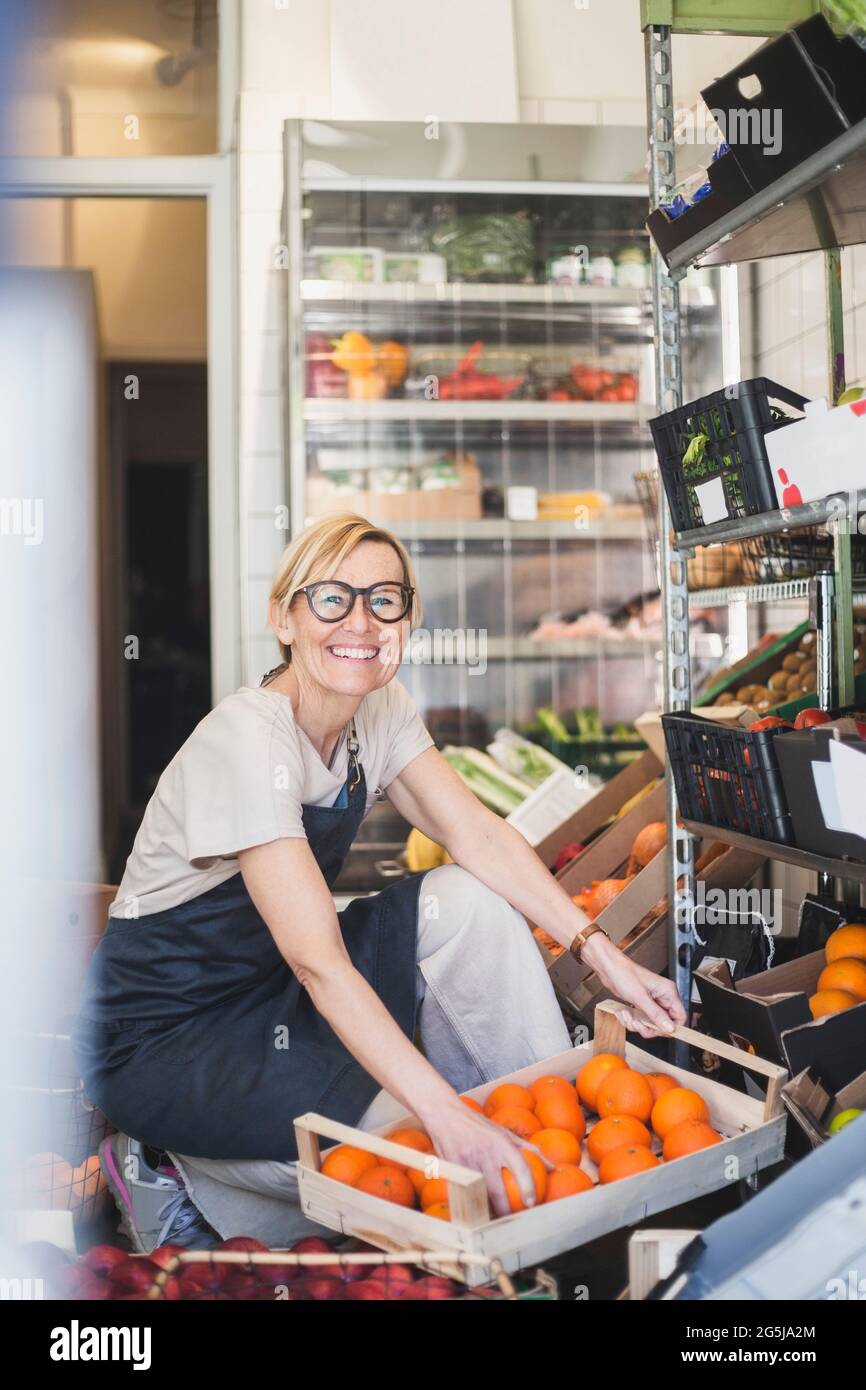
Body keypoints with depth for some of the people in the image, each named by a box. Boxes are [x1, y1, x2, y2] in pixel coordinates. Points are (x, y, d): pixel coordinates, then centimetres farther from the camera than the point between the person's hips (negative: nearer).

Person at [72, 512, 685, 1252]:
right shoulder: (249, 738, -28)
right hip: (166, 1031, -7)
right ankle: (179, 1179, -4)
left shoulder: (382, 709, -3)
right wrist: (446, 1118, -40)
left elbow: (478, 836, -8)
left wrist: (600, 949, -20)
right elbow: (318, 961, -34)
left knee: (470, 903, -12)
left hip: (271, 984, 7)